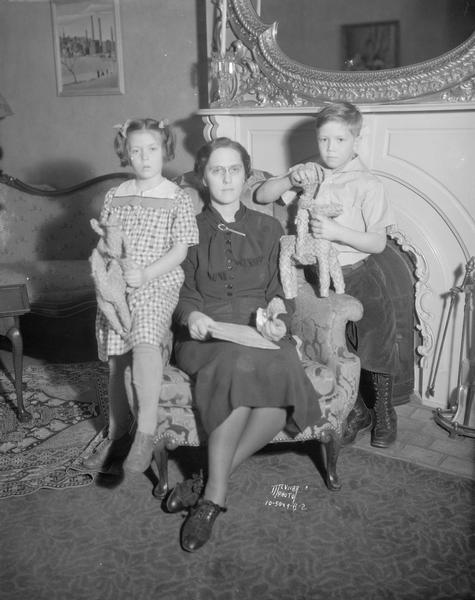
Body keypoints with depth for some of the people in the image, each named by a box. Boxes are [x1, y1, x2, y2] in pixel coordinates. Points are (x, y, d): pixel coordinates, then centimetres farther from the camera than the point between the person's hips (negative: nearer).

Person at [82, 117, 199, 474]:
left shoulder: (178, 199, -1)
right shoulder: (114, 197, 11)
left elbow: (180, 251, -6)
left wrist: (145, 274, -18)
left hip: (158, 284, -4)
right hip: (116, 287, 5)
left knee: (145, 342, -30)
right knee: (117, 360, 9)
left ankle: (146, 432, -23)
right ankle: (118, 435, 25)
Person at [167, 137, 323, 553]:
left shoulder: (268, 228, 20)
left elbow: (277, 288, 14)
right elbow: (180, 292, 9)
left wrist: (276, 315, -9)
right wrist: (191, 315, -14)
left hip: (260, 331, 2)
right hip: (207, 334, -2)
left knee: (281, 385, -33)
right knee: (240, 365, -38)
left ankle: (211, 486, -22)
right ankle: (217, 491, -28)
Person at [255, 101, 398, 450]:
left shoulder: (367, 185, -11)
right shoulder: (309, 174, 1)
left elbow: (378, 243, -14)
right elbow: (262, 196, -1)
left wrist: (337, 231, -27)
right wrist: (292, 179, -17)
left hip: (360, 277, -4)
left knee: (376, 347, 8)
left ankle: (384, 414, 31)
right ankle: (358, 411, 35)